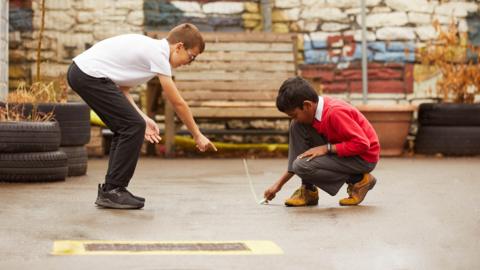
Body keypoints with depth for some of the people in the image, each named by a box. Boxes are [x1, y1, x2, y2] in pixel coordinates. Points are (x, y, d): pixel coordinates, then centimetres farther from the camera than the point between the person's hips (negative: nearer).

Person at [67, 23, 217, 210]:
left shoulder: (151, 48, 18)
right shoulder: (159, 54, -10)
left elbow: (121, 87, 17)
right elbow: (178, 103, -7)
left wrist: (141, 118, 8)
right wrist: (197, 136, 3)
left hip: (79, 71, 10)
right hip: (90, 75, -10)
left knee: (126, 128, 14)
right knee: (134, 127, -9)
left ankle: (110, 191, 15)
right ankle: (113, 191, -3)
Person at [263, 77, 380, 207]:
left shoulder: (334, 112, -28)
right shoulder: (313, 112, 0)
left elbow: (362, 143, -28)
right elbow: (299, 154, 9)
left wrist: (326, 148, -24)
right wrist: (279, 183, 7)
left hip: (364, 158, -9)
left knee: (302, 167, -23)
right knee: (296, 127, -5)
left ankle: (358, 180, -5)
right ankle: (308, 190, -3)